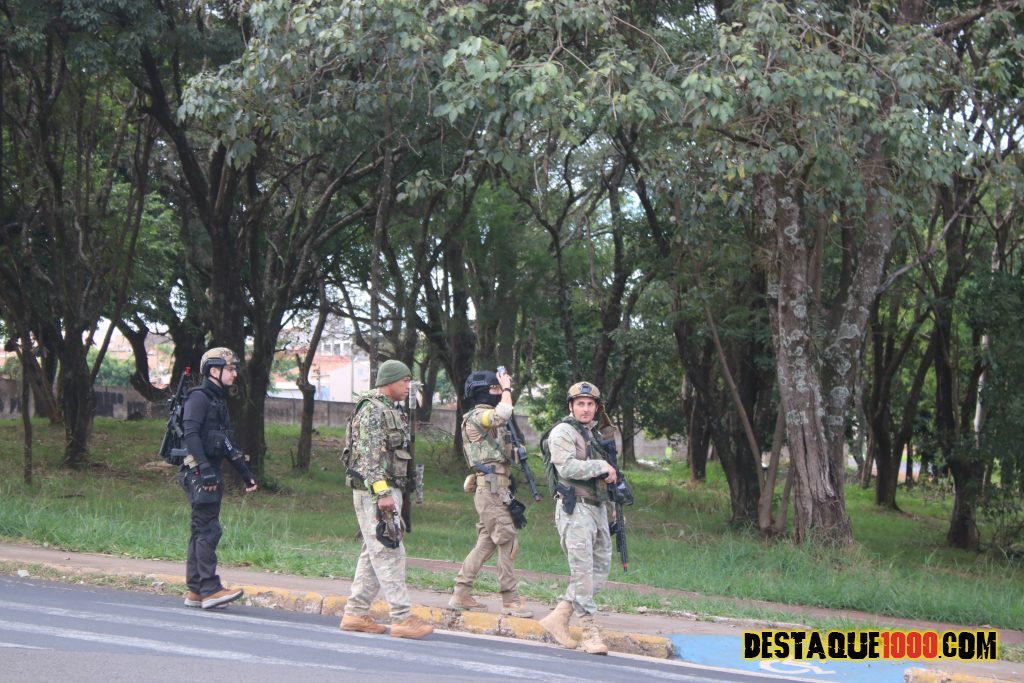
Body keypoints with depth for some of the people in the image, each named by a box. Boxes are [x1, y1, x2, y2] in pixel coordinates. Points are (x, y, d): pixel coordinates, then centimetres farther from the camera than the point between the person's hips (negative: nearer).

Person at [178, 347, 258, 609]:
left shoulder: (219, 401, 21)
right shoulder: (199, 397, -8)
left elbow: (227, 444, 26)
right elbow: (191, 434, -19)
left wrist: (245, 474, 24)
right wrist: (204, 468, -26)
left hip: (211, 474, 10)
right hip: (198, 472, -10)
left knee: (201, 532, 10)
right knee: (209, 530, -12)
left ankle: (195, 591, 12)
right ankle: (210, 588, -13)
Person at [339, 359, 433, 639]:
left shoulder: (389, 411, 19)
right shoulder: (372, 411, -13)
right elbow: (370, 456, -21)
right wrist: (382, 493, -26)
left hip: (386, 491, 10)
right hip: (375, 492, -10)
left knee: (372, 554, 11)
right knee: (389, 554, -11)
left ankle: (356, 613, 14)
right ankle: (402, 618, -12)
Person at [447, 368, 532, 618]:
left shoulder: (489, 419, 19)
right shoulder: (476, 417, -12)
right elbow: (503, 414, -29)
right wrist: (506, 389, -17)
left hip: (497, 490, 10)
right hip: (491, 488, -10)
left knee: (486, 542, 13)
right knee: (508, 542, -8)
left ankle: (461, 594, 16)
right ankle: (510, 600, -5)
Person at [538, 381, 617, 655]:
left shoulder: (597, 434, 21)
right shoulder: (563, 432, -6)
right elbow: (568, 467, -19)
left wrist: (609, 475, 12)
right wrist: (602, 467, -11)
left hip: (598, 507, 9)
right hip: (575, 508, -9)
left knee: (600, 567, 8)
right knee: (583, 570, -10)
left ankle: (558, 617, 13)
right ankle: (590, 631, -9)